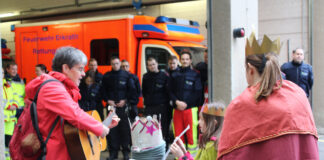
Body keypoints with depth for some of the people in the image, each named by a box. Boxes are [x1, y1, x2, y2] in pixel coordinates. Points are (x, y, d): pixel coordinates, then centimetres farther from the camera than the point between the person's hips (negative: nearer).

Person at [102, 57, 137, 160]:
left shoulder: (126, 75, 2)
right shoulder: (106, 76, 6)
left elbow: (132, 90, 2)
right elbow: (104, 90, 10)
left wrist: (125, 100, -6)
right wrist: (108, 100, -4)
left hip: (123, 105, -1)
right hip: (111, 105, 1)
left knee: (125, 128, 1)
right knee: (112, 128, 1)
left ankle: (126, 151, 11)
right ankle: (113, 151, 11)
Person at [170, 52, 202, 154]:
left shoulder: (195, 75, 5)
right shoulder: (175, 75, 14)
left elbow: (197, 92, -1)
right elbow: (171, 92, 11)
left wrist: (186, 103, -9)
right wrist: (177, 102, -7)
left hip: (190, 108, -3)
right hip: (177, 109, 3)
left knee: (191, 134, -7)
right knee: (178, 134, 4)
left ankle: (192, 154, 1)